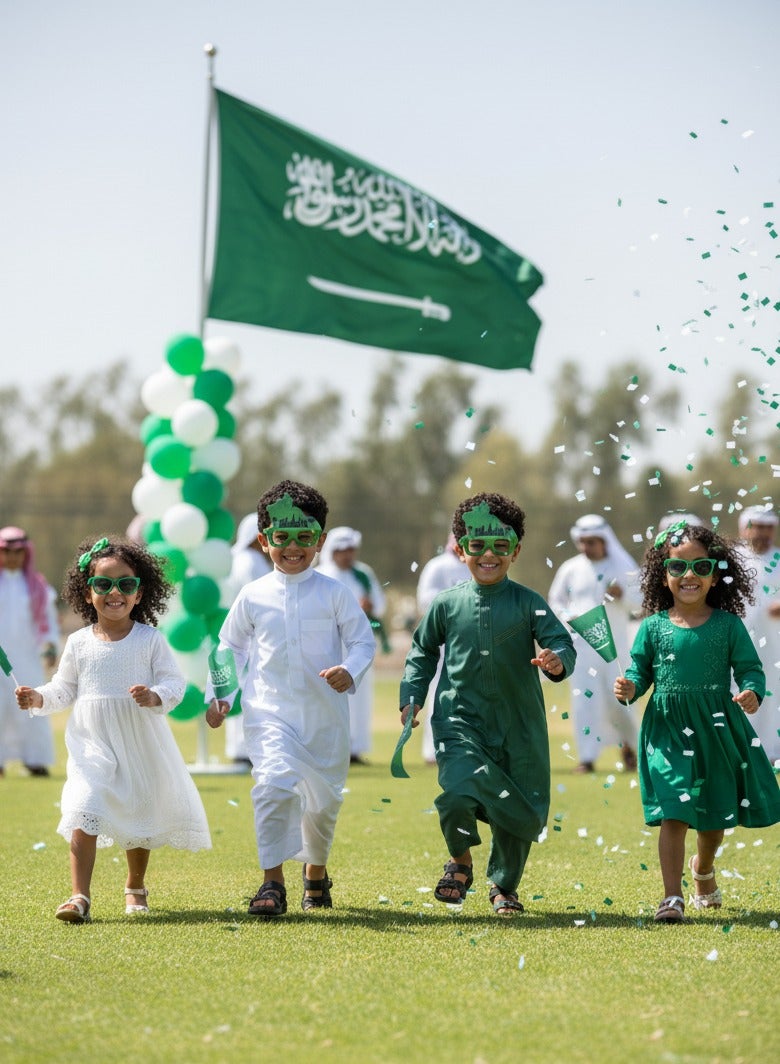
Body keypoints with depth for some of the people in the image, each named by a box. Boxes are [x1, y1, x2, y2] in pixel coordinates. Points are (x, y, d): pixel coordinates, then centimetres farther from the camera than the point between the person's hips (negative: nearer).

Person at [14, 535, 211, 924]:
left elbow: (174, 681, -6)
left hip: (141, 744, 0)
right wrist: (38, 698, -10)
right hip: (92, 743, 0)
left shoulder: (150, 640, -3)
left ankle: (135, 887, 39)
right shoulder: (79, 643, 1)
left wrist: (156, 696, -26)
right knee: (83, 812, -18)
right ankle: (79, 897, -20)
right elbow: (65, 688, 8)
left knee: (140, 818, 15)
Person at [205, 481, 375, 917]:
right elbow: (231, 647, 15)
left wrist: (350, 671, -18)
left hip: (324, 714, 1)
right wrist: (218, 694, 7)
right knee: (275, 784, -23)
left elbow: (363, 640, 2)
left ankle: (316, 869, 40)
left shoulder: (334, 593, 0)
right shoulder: (252, 596, 4)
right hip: (270, 713, -1)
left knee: (324, 798, 13)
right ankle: (273, 881, -18)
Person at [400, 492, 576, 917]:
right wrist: (411, 697, 7)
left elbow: (561, 641, -6)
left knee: (523, 812, 7)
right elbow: (422, 652, 16)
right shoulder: (446, 605, 4)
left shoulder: (528, 603, 0)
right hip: (460, 720, -1)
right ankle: (461, 859, 9)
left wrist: (558, 661, -28)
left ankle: (504, 885, 31)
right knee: (458, 794, -22)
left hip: (518, 727, 1)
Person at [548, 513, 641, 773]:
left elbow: (640, 601, 0)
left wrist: (622, 594, -20)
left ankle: (629, 744, 28)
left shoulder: (623, 567, 1)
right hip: (581, 642, 1)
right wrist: (568, 616, -7)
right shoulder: (570, 569, 5)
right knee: (583, 698, -8)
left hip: (614, 643, -1)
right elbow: (555, 600, 13)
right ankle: (587, 758, -7)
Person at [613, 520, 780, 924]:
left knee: (715, 814, 15)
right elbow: (640, 670, 7)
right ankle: (672, 897, -7)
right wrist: (629, 688, -14)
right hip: (668, 730, -1)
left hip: (718, 729, 2)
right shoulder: (653, 627, 0)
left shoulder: (728, 625, -1)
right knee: (674, 814, -11)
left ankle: (703, 869, 45)